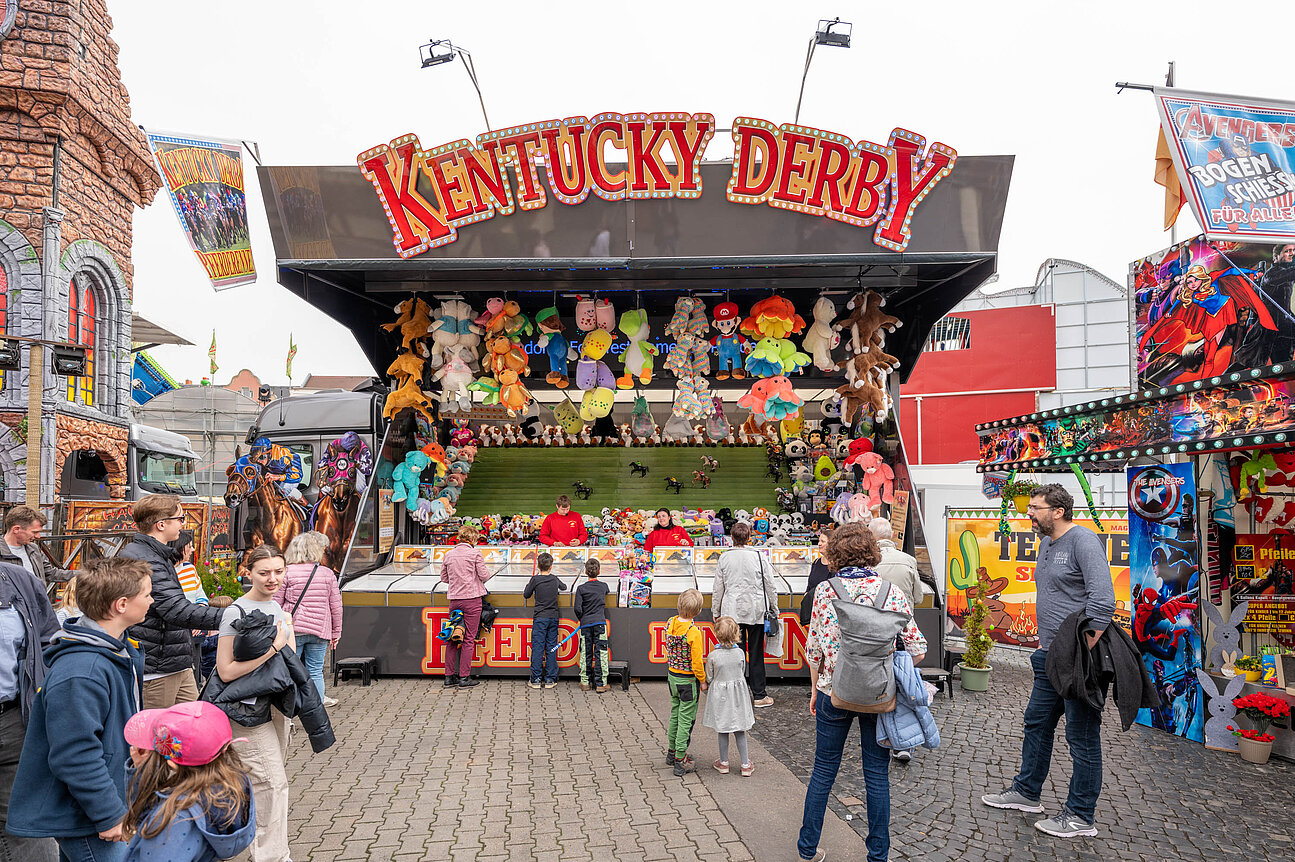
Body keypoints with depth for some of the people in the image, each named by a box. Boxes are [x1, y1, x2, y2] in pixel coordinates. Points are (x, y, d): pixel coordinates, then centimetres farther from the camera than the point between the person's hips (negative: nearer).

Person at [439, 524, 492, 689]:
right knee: (469, 639, 0)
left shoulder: (449, 554, 8)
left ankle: (449, 676, 13)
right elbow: (484, 576, -6)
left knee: (452, 638, 11)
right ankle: (464, 677, 1)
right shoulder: (475, 553, -6)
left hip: (454, 599, 5)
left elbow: (444, 577, 15)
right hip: (472, 598, -5)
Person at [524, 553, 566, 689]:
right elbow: (563, 587, 27)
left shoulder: (535, 579, -7)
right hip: (553, 617, 3)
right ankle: (550, 679, 8)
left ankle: (536, 679, 1)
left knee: (537, 647, 0)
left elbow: (526, 595, 3)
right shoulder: (555, 579, 6)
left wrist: (529, 584, 19)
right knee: (551, 648, 6)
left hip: (540, 618, -3)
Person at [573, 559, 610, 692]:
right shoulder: (603, 586, 3)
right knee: (601, 654, 1)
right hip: (600, 622, 0)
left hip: (585, 624, 0)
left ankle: (585, 682, 15)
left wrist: (581, 619, 10)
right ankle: (601, 684, -1)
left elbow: (578, 608, -8)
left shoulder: (581, 588, -3)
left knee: (585, 654, 9)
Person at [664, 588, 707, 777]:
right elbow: (696, 662, -21)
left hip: (672, 675, 7)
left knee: (675, 714, 22)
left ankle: (671, 752, 35)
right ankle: (680, 761, 13)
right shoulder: (694, 632, -26)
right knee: (686, 719, 5)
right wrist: (702, 681, -6)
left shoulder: (670, 623, -5)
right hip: (688, 680, -7)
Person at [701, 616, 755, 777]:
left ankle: (723, 763, 24)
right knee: (740, 731, 13)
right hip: (738, 693, 2)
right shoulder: (740, 653, -11)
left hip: (720, 695, -2)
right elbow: (742, 673, 3)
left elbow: (709, 679, -7)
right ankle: (745, 765, 17)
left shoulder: (713, 656, -17)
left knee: (722, 730, 13)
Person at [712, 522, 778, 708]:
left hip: (732, 611, 1)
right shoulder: (758, 556, -7)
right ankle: (759, 695, 12)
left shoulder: (724, 557, -3)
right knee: (756, 653, 6)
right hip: (755, 610, -1)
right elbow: (770, 586, -2)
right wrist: (774, 608, 10)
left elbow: (718, 588, 3)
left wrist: (715, 610, 14)